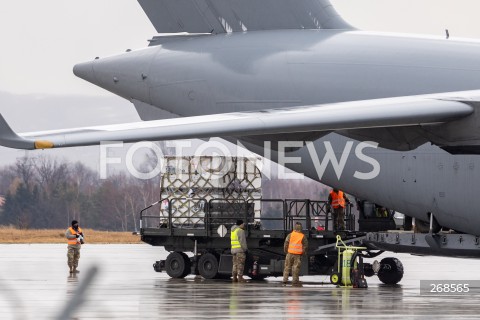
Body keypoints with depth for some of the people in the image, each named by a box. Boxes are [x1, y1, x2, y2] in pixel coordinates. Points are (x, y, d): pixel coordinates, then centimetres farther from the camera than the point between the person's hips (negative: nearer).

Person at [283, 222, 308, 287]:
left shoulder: (290, 235, -1)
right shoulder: (303, 236, -2)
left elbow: (286, 244, -1)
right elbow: (305, 246, 0)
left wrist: (286, 251, 12)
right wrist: (303, 252, 13)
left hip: (290, 253, 1)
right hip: (298, 255, -1)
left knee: (287, 267, 9)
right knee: (296, 268, 3)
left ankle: (285, 280, 7)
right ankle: (295, 281, 3)